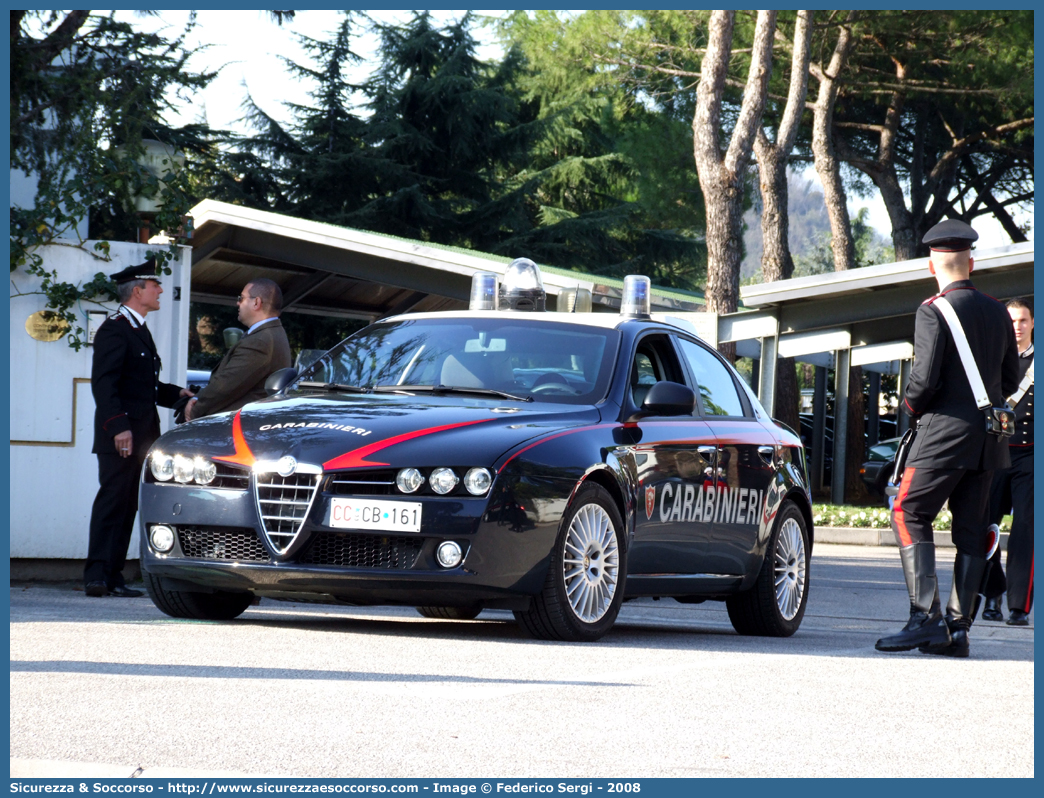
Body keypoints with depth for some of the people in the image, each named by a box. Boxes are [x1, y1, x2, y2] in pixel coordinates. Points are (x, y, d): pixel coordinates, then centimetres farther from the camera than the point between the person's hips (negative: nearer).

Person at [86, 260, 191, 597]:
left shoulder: (140, 331, 22)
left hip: (141, 435, 9)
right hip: (120, 435, -9)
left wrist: (176, 394, 12)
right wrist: (118, 425, -26)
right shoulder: (114, 329, -9)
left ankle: (112, 576, 8)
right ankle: (97, 574, -14)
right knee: (112, 499, -12)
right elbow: (103, 383, -18)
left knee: (127, 505, 7)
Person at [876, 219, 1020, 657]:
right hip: (988, 439, 7)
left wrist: (910, 404, 3)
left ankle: (926, 618, -14)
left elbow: (925, 377, -16)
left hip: (945, 432, -7)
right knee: (971, 531, 7)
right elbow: (1011, 378, 16)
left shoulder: (934, 311, -10)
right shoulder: (997, 313, 11)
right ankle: (958, 629, 5)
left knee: (909, 517, -2)